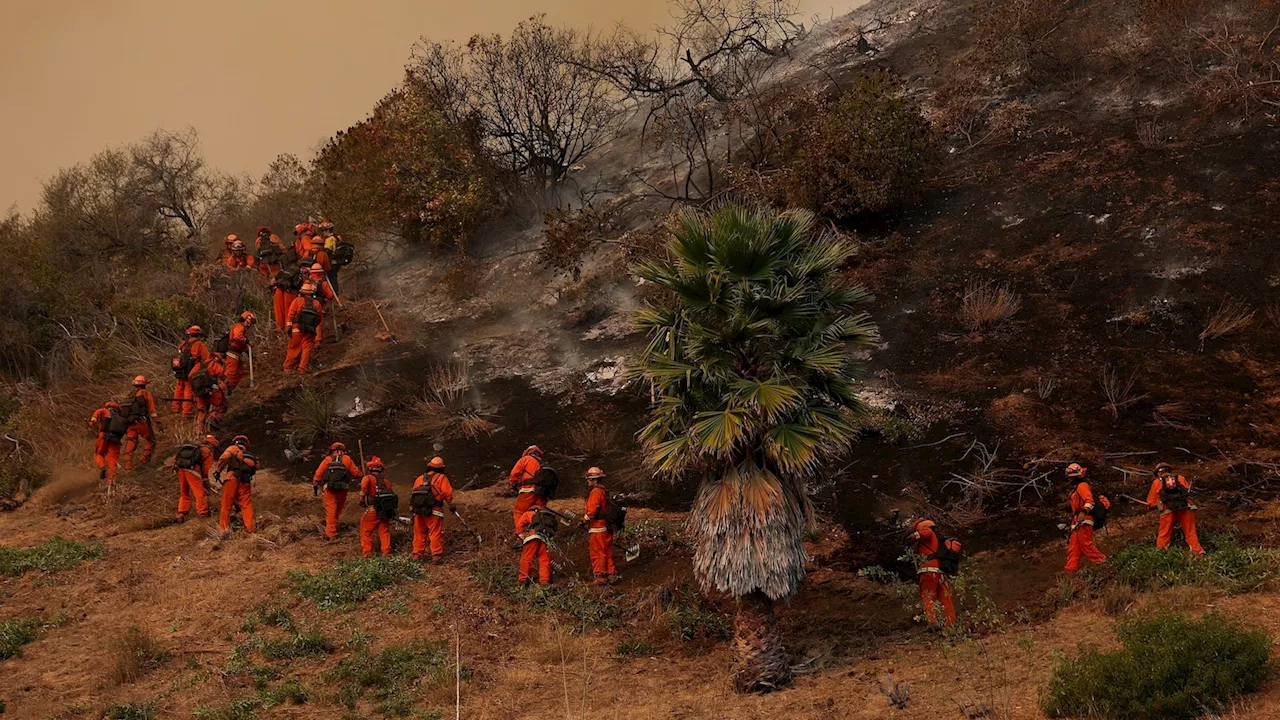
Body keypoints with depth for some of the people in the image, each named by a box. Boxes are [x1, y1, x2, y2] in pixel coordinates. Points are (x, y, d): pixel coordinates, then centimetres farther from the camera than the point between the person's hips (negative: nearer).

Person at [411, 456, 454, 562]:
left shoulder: (420, 478, 19)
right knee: (436, 533, -5)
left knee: (419, 532, 12)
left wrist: (414, 509, 22)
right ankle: (436, 555, -10)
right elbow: (448, 493, -3)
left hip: (418, 510, 5)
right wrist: (451, 506, 8)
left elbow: (414, 493, 18)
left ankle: (417, 554, 15)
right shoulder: (442, 478, 4)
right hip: (434, 511, -5)